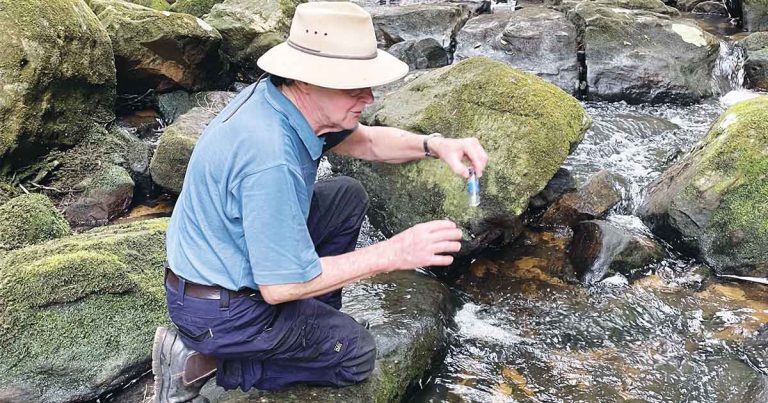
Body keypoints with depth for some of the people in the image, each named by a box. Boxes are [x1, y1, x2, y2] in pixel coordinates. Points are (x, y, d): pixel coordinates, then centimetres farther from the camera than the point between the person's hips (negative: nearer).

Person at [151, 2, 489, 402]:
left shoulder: (278, 96, -7)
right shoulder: (270, 158, -35)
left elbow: (364, 142, 10)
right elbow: (280, 287, -29)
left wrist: (435, 145, -8)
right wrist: (392, 253, -24)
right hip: (218, 313, -8)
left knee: (348, 197, 11)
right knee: (356, 353, 1)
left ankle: (318, 323, 18)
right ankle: (205, 362, 1)